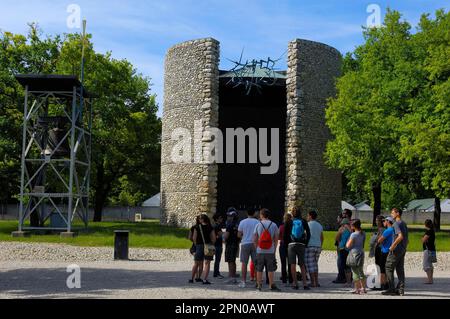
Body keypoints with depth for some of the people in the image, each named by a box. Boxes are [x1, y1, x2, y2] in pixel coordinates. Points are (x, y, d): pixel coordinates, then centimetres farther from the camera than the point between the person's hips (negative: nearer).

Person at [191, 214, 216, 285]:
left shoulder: (197, 227, -2)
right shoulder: (210, 228, 0)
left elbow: (194, 238, -5)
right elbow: (214, 238, -4)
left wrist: (196, 244, 10)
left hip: (199, 246, 1)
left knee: (197, 264, 14)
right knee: (207, 263, 0)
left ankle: (192, 279, 21)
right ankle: (205, 280, -8)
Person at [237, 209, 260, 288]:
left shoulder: (242, 222, -2)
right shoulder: (257, 222, -3)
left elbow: (239, 235, 0)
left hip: (245, 244, 0)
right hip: (255, 244, 0)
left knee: (244, 263, 5)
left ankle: (243, 281, 4)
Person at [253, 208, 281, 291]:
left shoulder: (258, 225, 0)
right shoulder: (273, 225, 0)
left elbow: (254, 239, 1)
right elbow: (276, 239, 2)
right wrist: (274, 249, 12)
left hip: (260, 251, 1)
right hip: (270, 251, 0)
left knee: (259, 269, 8)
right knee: (270, 269, 3)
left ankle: (259, 285, 13)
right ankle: (272, 285, 1)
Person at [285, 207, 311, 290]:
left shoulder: (289, 223, 2)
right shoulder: (303, 222, 4)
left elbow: (285, 235, 1)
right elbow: (308, 234, 1)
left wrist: (286, 244, 11)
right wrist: (305, 244, 8)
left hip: (291, 245, -1)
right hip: (301, 245, 2)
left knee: (293, 265, 2)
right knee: (302, 265, 8)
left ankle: (295, 283, -1)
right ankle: (305, 284, 0)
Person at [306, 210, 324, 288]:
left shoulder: (308, 224, -6)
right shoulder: (319, 225, 13)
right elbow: (322, 238, 14)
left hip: (310, 246, -7)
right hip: (318, 246, 7)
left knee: (310, 265, -3)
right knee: (315, 264, 16)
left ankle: (313, 283, -6)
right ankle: (316, 282, 13)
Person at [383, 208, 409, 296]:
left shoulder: (397, 223, -13)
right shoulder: (404, 224, 16)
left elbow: (400, 236, -26)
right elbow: (406, 238, 19)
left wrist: (393, 245, -21)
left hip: (396, 249, -9)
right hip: (403, 249, 9)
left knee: (389, 268, -2)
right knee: (400, 270, 9)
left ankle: (391, 289, -4)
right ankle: (400, 290, 8)